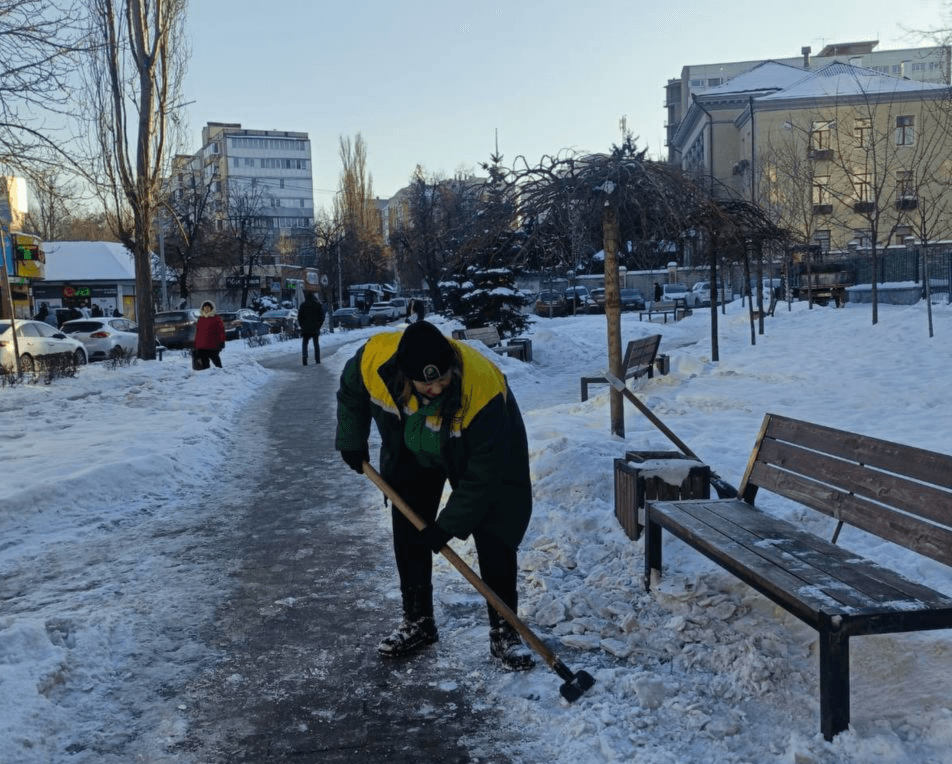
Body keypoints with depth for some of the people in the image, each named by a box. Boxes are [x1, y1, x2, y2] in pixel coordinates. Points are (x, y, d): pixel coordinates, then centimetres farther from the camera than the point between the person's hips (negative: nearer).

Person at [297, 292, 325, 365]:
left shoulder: (303, 305, 0)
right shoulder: (318, 305, 2)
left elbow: (299, 317, 0)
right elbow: (322, 316, 1)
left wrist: (302, 325, 9)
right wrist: (319, 325, 10)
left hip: (305, 328, -1)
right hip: (315, 329, 1)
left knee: (304, 343, 5)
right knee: (316, 344, 9)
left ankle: (304, 355, -19)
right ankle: (317, 360, 6)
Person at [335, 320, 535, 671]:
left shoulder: (483, 389, -44)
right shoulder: (374, 358, -35)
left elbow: (482, 474, -32)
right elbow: (351, 392, -7)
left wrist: (448, 526, -27)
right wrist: (352, 441, -4)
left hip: (484, 447, -3)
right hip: (411, 451, 4)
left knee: (494, 539, -9)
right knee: (408, 532, 6)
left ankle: (503, 633, 5)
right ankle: (417, 622, 22)